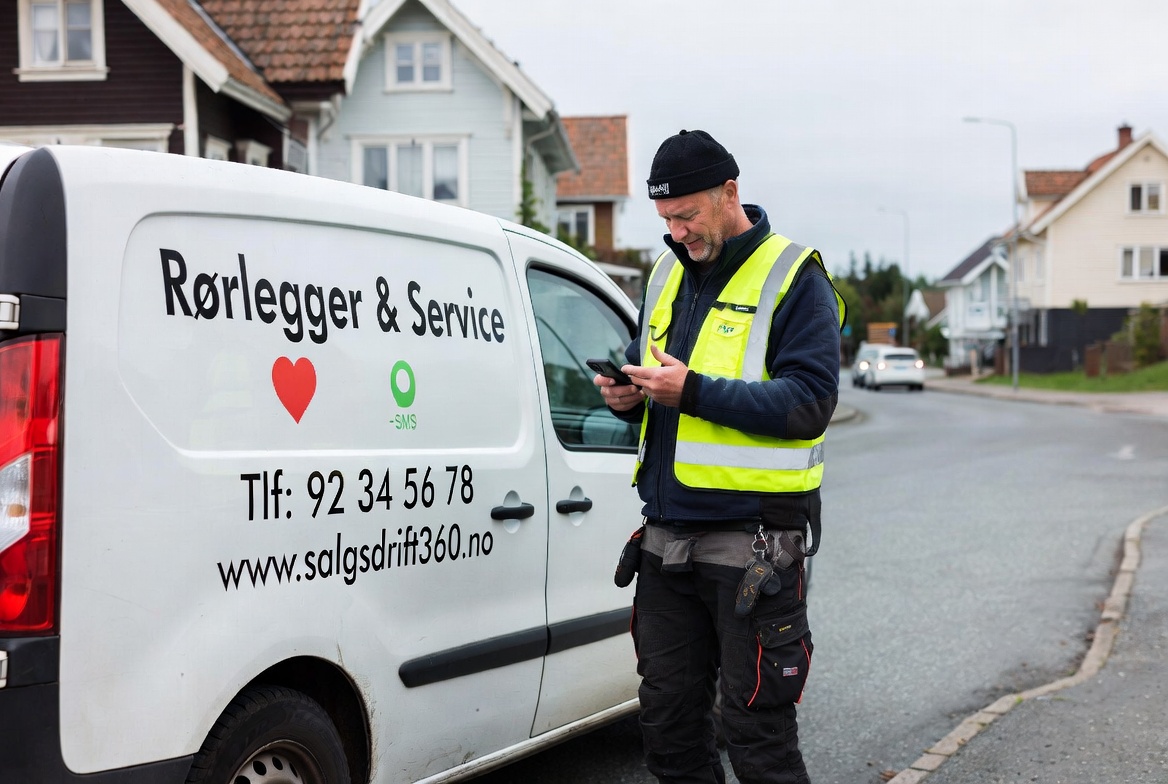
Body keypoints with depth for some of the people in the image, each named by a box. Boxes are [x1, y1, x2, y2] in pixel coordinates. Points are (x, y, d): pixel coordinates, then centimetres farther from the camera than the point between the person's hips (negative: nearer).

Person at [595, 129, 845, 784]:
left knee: (757, 730, 0)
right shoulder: (669, 274, 16)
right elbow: (648, 369, 26)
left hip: (752, 540, -7)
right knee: (667, 720, 12)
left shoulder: (794, 278, -6)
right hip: (668, 535, 7)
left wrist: (695, 391, -22)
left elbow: (809, 403, -16)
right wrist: (628, 394, 1)